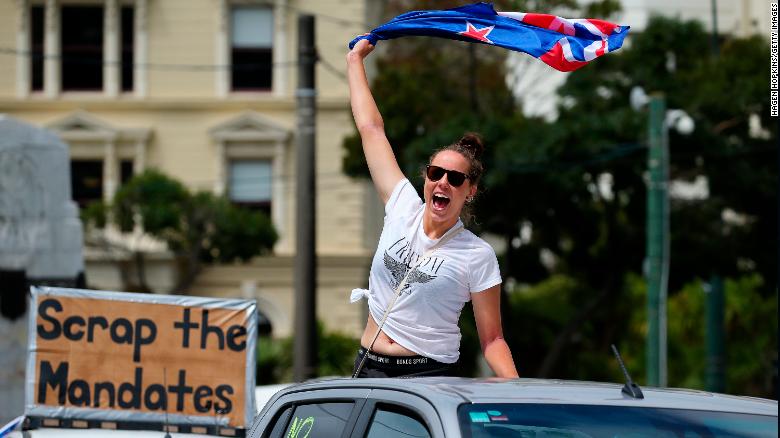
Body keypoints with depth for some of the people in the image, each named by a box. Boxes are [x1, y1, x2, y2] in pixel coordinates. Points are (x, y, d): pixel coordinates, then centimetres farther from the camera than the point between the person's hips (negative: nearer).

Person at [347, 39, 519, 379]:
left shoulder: (478, 255, -3)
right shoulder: (403, 209, 6)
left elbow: (492, 340, -2)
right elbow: (370, 128, 13)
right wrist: (355, 60, 20)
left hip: (431, 376, -4)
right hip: (368, 369, 4)